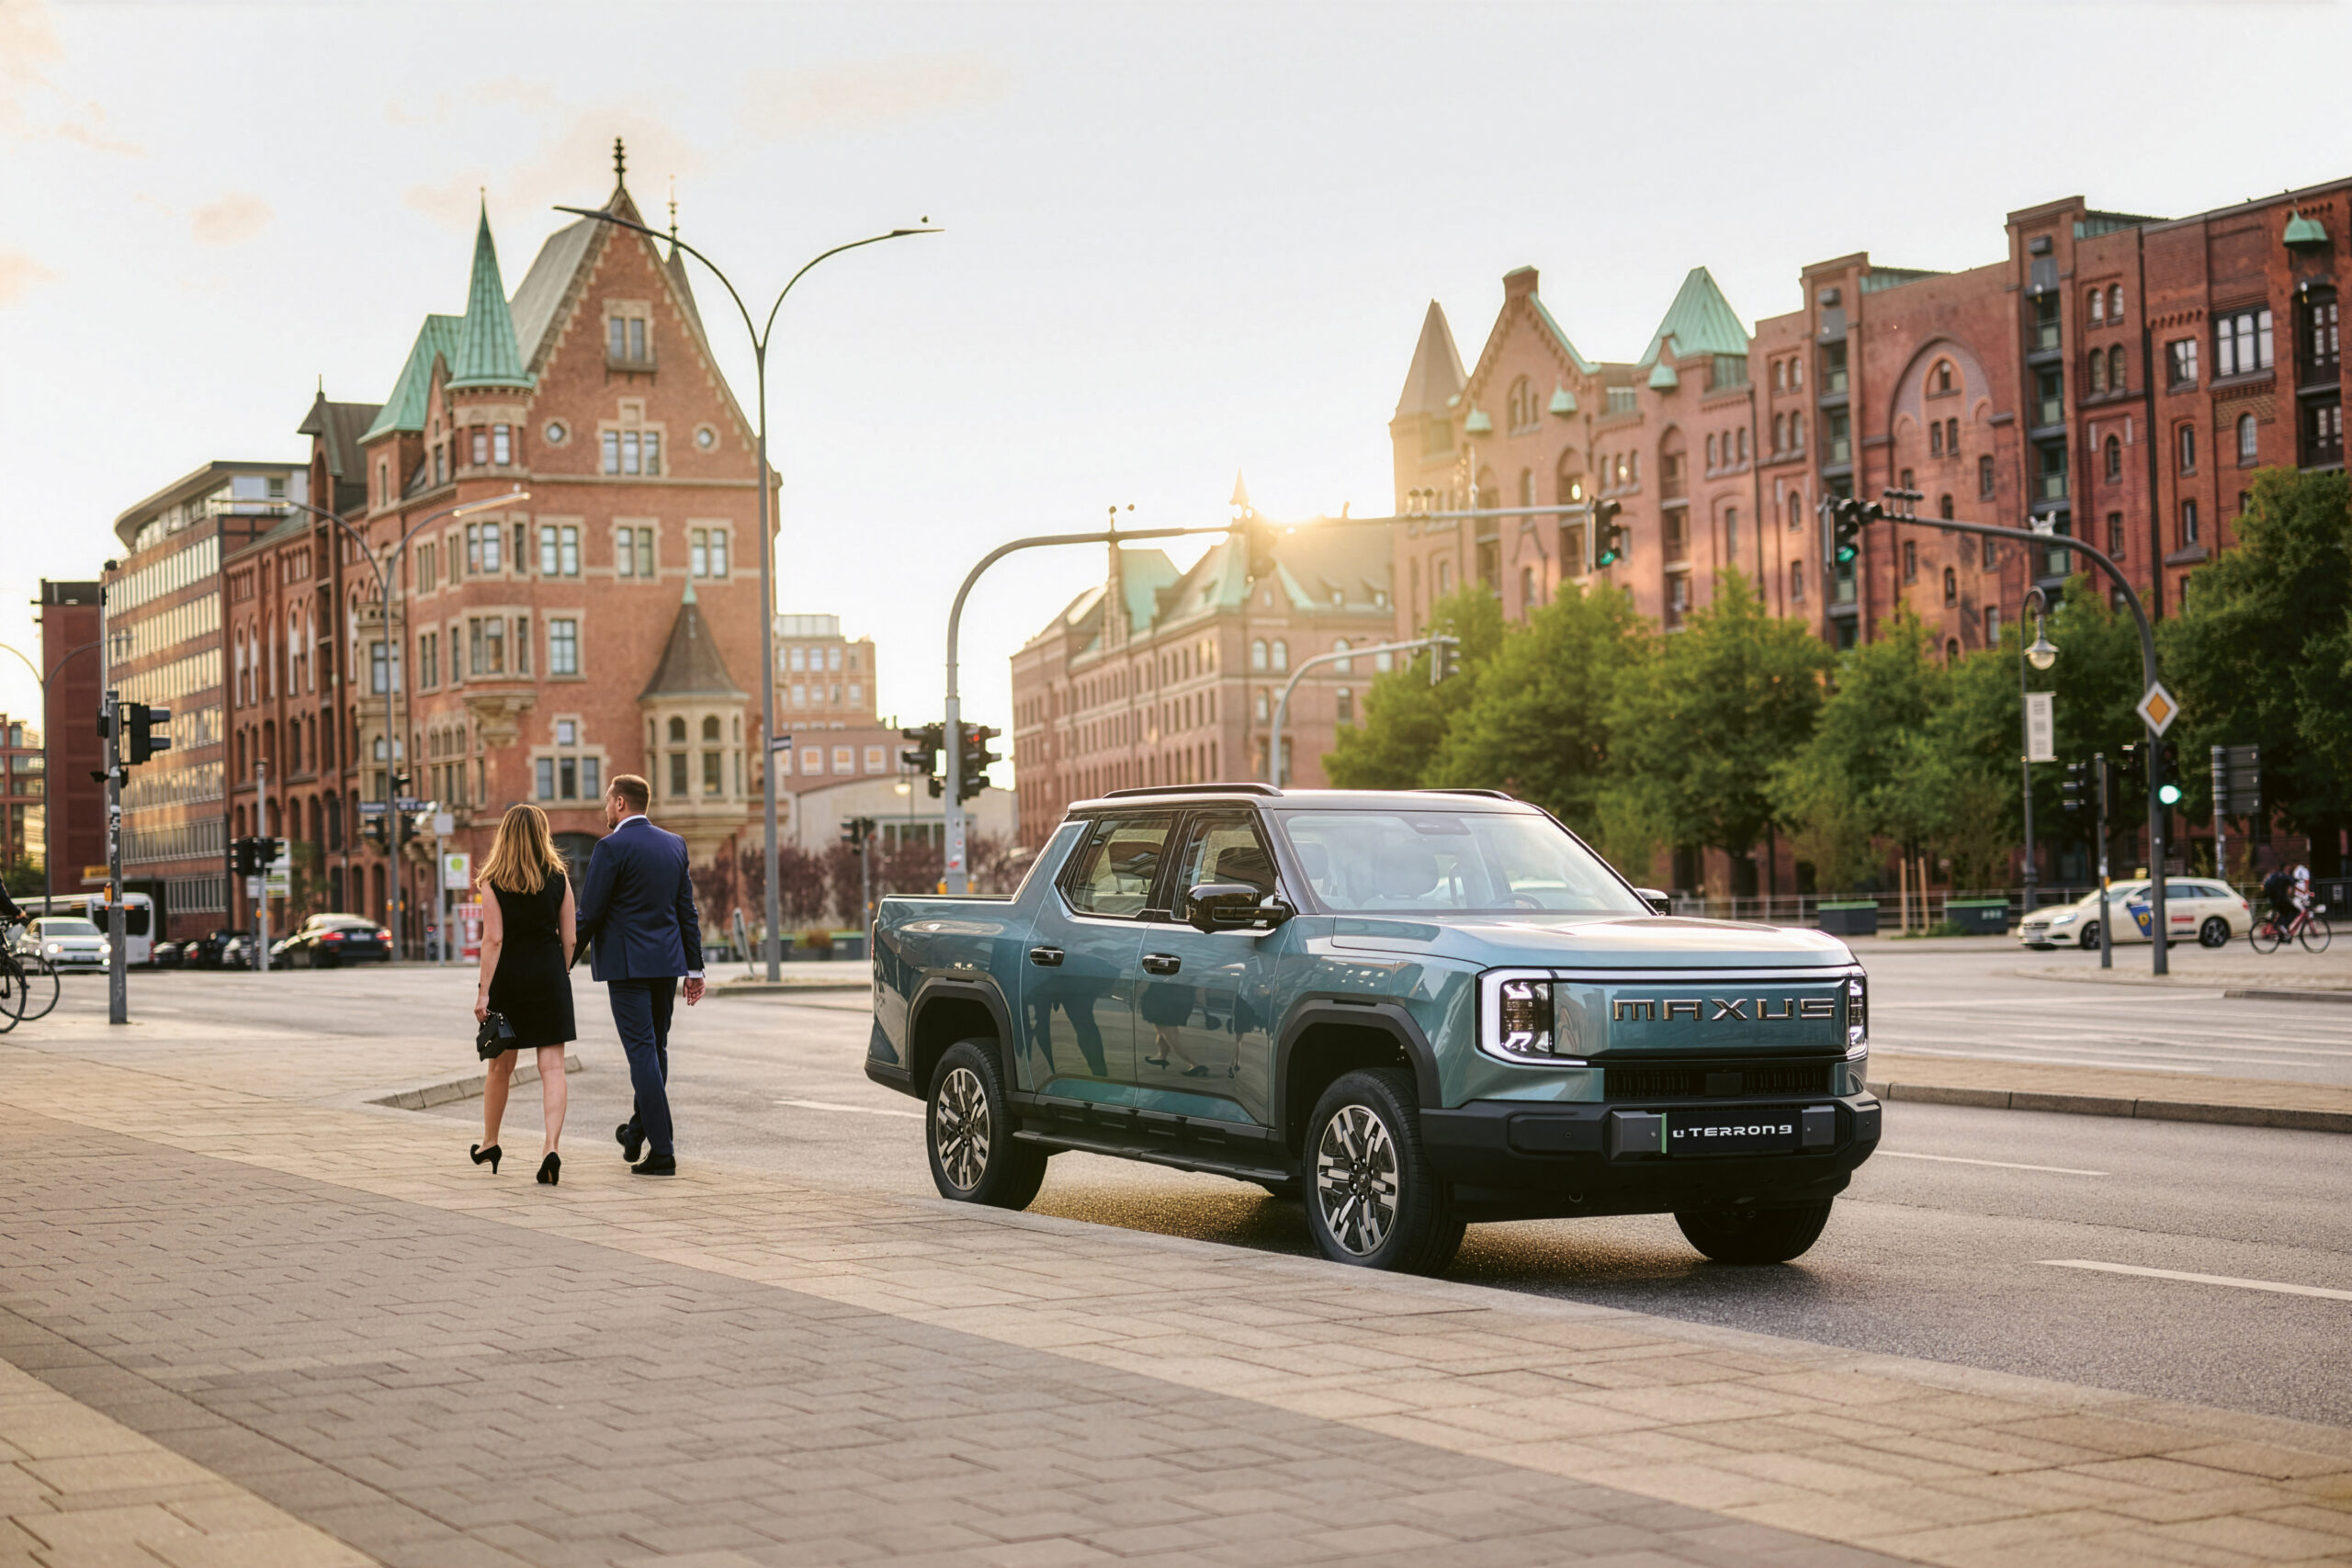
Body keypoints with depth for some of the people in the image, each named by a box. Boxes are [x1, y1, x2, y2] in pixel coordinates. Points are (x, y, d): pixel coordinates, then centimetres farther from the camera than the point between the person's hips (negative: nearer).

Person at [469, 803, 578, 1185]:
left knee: (500, 1066, 15)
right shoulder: (558, 879, 0)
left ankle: (489, 1143, 31)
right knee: (552, 1066, -3)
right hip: (550, 976, 1)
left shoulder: (495, 883, -6)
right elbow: (569, 938, 2)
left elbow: (493, 939, -12)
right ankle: (551, 1148, -18)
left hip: (509, 977, 0)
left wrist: (483, 990, -11)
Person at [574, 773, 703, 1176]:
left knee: (643, 1052, -6)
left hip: (626, 962, -7)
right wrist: (695, 968, 14)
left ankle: (662, 1153, -9)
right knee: (656, 1048, 17)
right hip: (667, 961, 7)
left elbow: (589, 913, -11)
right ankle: (638, 1133, 32)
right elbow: (687, 910, 11)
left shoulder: (611, 847, -11)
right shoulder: (674, 844, 9)